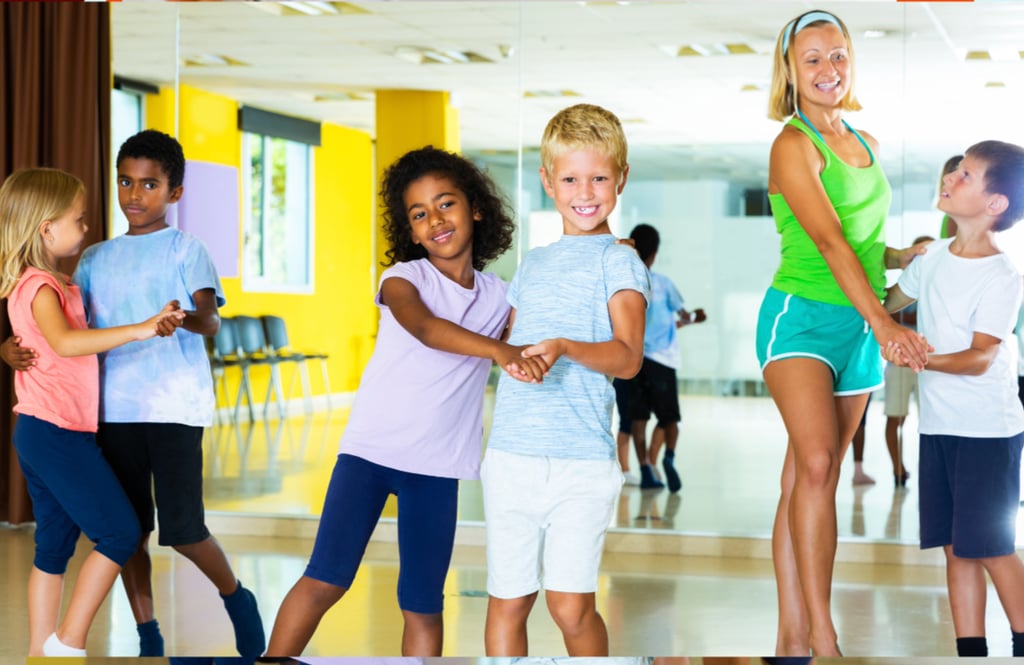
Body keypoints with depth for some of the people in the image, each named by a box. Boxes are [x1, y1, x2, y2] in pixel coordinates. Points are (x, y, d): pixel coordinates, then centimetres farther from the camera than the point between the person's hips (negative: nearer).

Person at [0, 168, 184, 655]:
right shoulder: (40, 286, -15)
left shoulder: (42, 282, 15)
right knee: (120, 533, -5)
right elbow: (64, 341, -34)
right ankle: (68, 642, -3)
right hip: (57, 433, -10)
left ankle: (42, 650, 16)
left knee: (54, 546, 12)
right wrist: (139, 330, -37)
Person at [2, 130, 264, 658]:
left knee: (182, 527, -10)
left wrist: (187, 319, -36)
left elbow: (210, 319, -13)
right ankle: (148, 640, 16)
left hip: (175, 407, -4)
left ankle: (237, 600, 17)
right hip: (115, 409, 5)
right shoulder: (96, 257, 14)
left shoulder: (185, 248, 2)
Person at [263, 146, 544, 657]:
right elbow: (426, 328, -26)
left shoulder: (498, 297, 9)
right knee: (326, 579, -9)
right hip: (372, 448, -3)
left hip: (439, 465, 3)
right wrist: (500, 352, -42)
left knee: (423, 605, 6)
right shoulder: (403, 278, -5)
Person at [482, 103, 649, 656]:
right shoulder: (532, 264, 18)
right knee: (507, 601, 7)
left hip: (582, 460, -5)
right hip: (510, 457, 5)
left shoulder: (619, 261, 1)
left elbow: (628, 357, -14)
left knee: (570, 605, -9)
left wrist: (565, 348, -28)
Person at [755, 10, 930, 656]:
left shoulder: (866, 144, 15)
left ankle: (794, 637, 6)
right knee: (815, 463, -22)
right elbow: (828, 241, -18)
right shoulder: (793, 146, -8)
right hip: (802, 315, -7)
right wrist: (883, 321, -24)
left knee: (812, 478, 5)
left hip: (859, 325, 7)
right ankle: (818, 633, -20)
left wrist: (908, 255, 5)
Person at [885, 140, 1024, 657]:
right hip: (937, 424, 7)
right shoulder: (935, 257, 7)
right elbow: (889, 301, 25)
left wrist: (920, 359, -33)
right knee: (955, 548, 8)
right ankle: (970, 652, 13)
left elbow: (980, 357, -21)